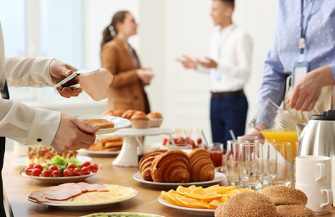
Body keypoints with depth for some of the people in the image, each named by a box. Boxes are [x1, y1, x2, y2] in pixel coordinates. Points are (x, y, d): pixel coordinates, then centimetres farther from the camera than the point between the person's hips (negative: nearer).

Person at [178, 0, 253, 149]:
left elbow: (245, 72, -18)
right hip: (215, 100, 7)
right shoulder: (216, 36, 12)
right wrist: (196, 65, 8)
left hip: (233, 100, -7)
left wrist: (217, 65, -27)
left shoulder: (241, 37, -11)